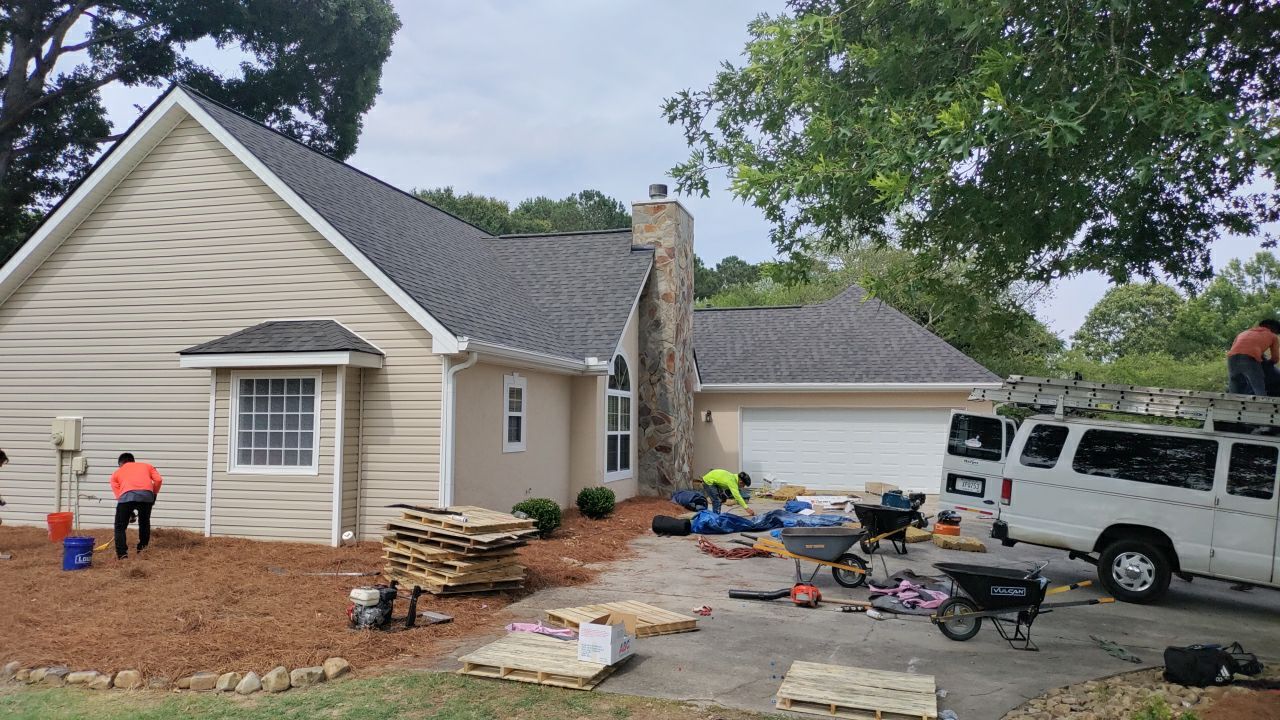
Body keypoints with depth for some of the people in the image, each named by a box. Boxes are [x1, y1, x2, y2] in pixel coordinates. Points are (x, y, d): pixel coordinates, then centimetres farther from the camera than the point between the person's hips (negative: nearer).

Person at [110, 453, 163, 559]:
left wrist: (129, 511, 24)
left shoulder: (116, 473, 31)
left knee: (120, 526, 14)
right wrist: (154, 494, 29)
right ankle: (142, 549, 27)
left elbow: (118, 494, 18)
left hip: (127, 495, -2)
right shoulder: (146, 466, 35)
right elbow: (159, 480, 16)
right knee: (144, 523, 25)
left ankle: (122, 554, 4)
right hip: (146, 494, 2)